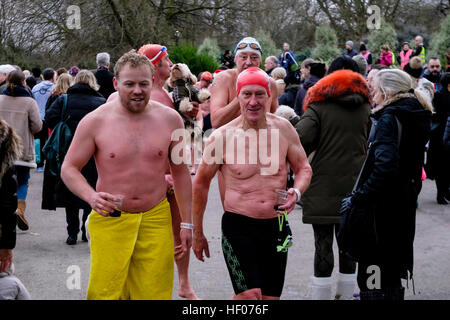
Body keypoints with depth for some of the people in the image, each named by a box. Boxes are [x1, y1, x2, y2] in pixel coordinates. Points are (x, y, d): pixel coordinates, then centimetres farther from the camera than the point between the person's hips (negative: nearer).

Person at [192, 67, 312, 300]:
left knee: (271, 298, 9)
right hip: (238, 227, -3)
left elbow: (303, 168, 13)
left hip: (276, 227, 3)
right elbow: (201, 183, 4)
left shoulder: (283, 129, 1)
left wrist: (296, 192, -11)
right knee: (249, 295, -16)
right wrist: (197, 234, 8)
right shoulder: (222, 137, -6)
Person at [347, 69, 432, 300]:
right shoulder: (419, 117, 9)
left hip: (383, 204, -9)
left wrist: (358, 197, -24)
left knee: (372, 268, -2)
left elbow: (384, 166, -29)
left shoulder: (389, 119, -18)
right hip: (405, 202, 9)